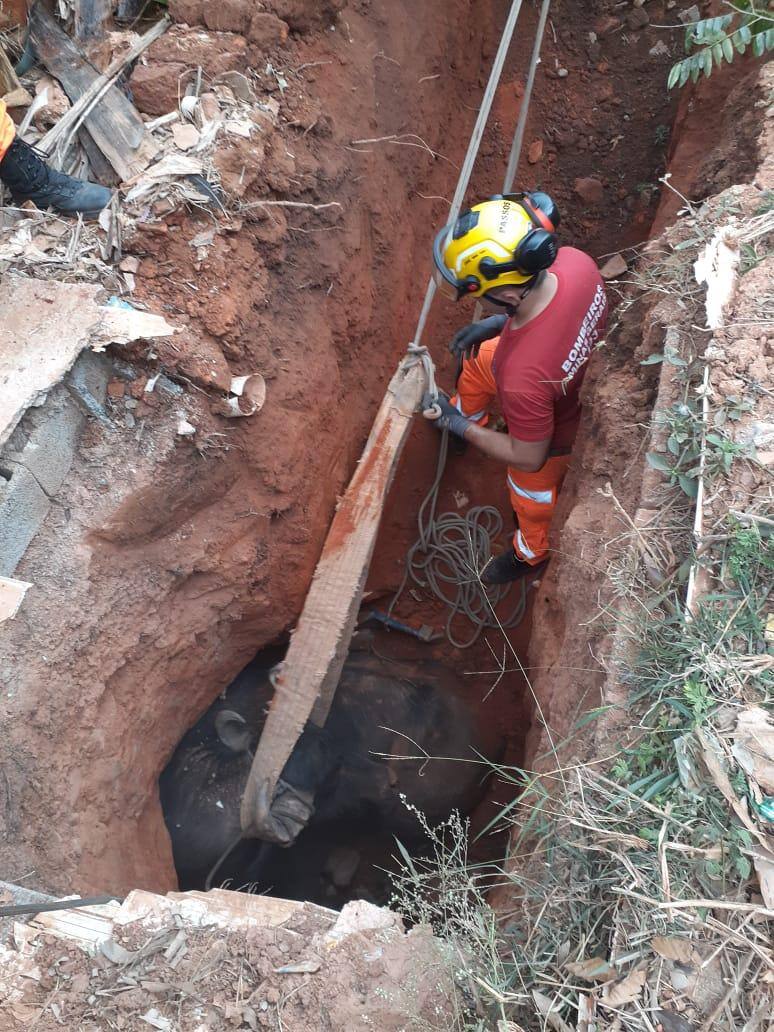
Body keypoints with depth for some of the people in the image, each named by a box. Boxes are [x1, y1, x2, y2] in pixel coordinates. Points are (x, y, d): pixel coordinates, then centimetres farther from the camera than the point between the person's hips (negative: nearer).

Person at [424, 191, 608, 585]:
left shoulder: (523, 377, -50)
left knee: (531, 499, 26)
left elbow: (528, 459, -30)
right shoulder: (574, 260, -32)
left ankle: (531, 553, 61)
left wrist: (459, 426, -20)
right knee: (477, 359, 29)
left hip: (550, 434, -6)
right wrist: (500, 323, -10)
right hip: (582, 372, 6)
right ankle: (468, 416, 63)